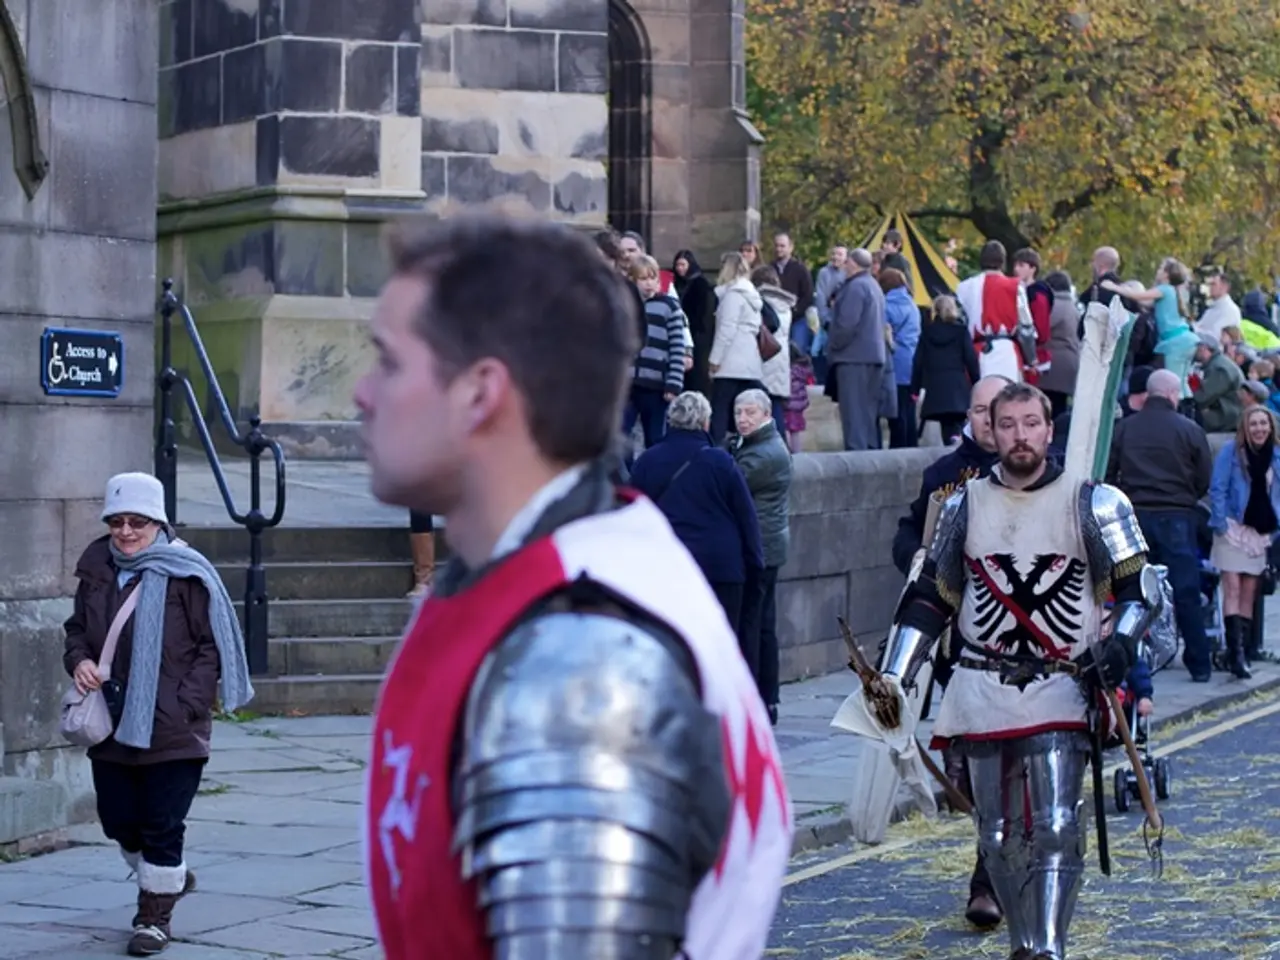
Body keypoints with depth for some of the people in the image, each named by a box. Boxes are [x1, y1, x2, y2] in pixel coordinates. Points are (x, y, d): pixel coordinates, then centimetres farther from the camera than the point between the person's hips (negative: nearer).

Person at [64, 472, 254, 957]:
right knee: (119, 820, 13)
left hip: (172, 731, -6)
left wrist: (188, 705, -14)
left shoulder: (185, 573, -9)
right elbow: (77, 627, 20)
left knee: (162, 825, -1)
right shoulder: (96, 570, 7)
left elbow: (212, 645, -7)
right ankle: (171, 877, 40)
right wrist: (78, 660, -2)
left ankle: (154, 915, 15)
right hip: (110, 726, 6)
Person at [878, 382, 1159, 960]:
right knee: (998, 835, 5)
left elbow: (1141, 587, 0)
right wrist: (893, 676, 8)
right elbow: (929, 598, 14)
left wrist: (1120, 642, -20)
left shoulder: (1091, 503, 1)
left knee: (1055, 828, -14)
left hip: (1060, 690, -3)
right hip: (982, 692, 3)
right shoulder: (966, 504, 9)